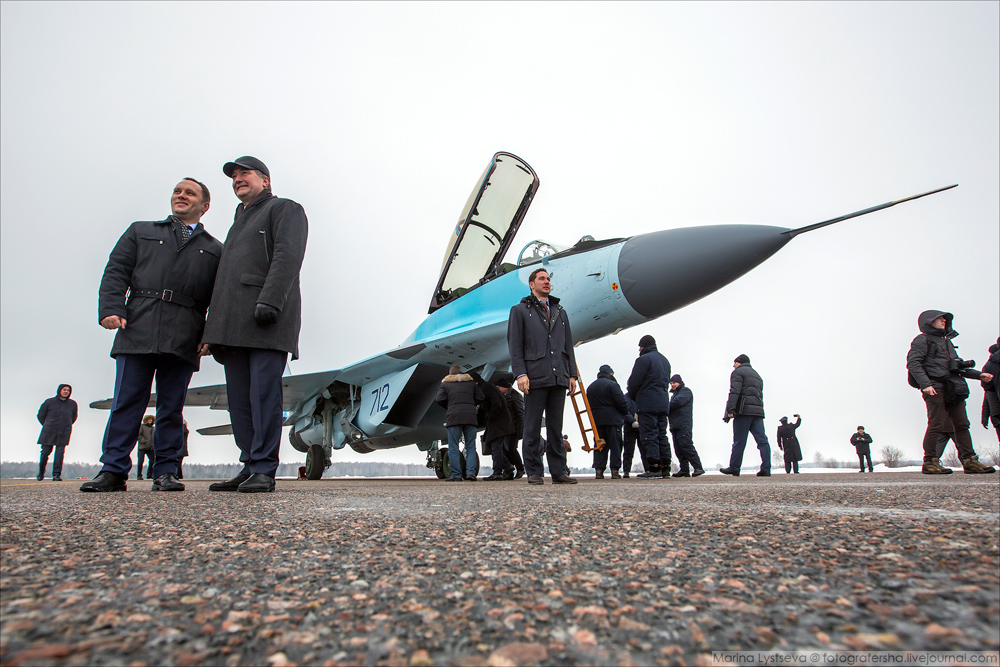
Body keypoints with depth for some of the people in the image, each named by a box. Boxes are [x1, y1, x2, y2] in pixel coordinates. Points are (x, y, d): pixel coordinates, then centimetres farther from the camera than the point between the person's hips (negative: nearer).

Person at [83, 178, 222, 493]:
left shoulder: (215, 250, 20)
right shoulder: (140, 232, 23)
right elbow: (115, 272, 12)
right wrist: (111, 309, -5)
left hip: (183, 338, 0)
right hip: (137, 332, 1)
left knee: (171, 407, 2)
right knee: (127, 402, -2)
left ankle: (165, 472, 8)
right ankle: (113, 471, 5)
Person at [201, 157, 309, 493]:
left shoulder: (285, 209, 10)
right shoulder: (239, 222, 34)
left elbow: (287, 257, -9)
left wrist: (269, 301, -23)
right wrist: (213, 330, 19)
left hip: (267, 325, -8)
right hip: (233, 326, 8)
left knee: (264, 394, -11)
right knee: (239, 399, 3)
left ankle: (264, 470, -9)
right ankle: (250, 467, 8)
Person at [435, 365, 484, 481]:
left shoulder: (446, 383, 12)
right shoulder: (471, 381, 17)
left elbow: (439, 399, 0)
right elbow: (481, 397, 10)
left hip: (454, 416, -2)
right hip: (470, 416, 2)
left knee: (453, 448, 3)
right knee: (470, 447, 7)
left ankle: (456, 475, -1)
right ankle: (470, 472, -6)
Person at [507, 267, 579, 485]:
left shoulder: (560, 312, 22)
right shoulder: (520, 310, 9)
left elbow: (568, 345, 18)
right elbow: (514, 345, 0)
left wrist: (572, 374, 9)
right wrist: (520, 374, -12)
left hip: (558, 378, 4)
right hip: (535, 377, -4)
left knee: (556, 427, 7)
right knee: (533, 428, 0)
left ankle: (559, 471, 12)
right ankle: (534, 472, 7)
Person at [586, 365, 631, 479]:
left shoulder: (590, 387, 16)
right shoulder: (612, 384, -6)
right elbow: (621, 402, -10)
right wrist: (625, 414, 7)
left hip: (596, 420, 6)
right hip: (612, 419, -6)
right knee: (615, 445, 0)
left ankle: (598, 470, 1)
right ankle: (615, 470, -1)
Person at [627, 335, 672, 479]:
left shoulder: (644, 359, -7)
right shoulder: (665, 360, 21)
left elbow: (634, 382, -9)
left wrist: (633, 397, 7)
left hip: (648, 404, -8)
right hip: (663, 403, 8)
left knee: (649, 435, -8)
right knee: (661, 435, 9)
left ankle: (654, 467, -13)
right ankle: (665, 468, 8)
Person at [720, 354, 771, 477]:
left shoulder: (738, 372, 2)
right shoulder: (756, 375, 28)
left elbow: (734, 392, -12)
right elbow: (760, 394, 23)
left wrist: (730, 410, -16)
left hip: (744, 411, -7)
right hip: (758, 411, 7)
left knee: (739, 441, -3)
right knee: (762, 440, 2)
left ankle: (734, 469, 1)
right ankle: (766, 469, -3)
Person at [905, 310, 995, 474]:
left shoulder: (946, 341, 26)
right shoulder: (923, 339, -1)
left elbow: (958, 365, 30)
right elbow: (913, 363, -13)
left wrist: (978, 375, 19)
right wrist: (925, 384, -23)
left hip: (952, 389, 8)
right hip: (934, 387, -8)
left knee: (962, 424, 5)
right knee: (936, 424, -9)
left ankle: (969, 461, 9)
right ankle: (929, 463, -3)